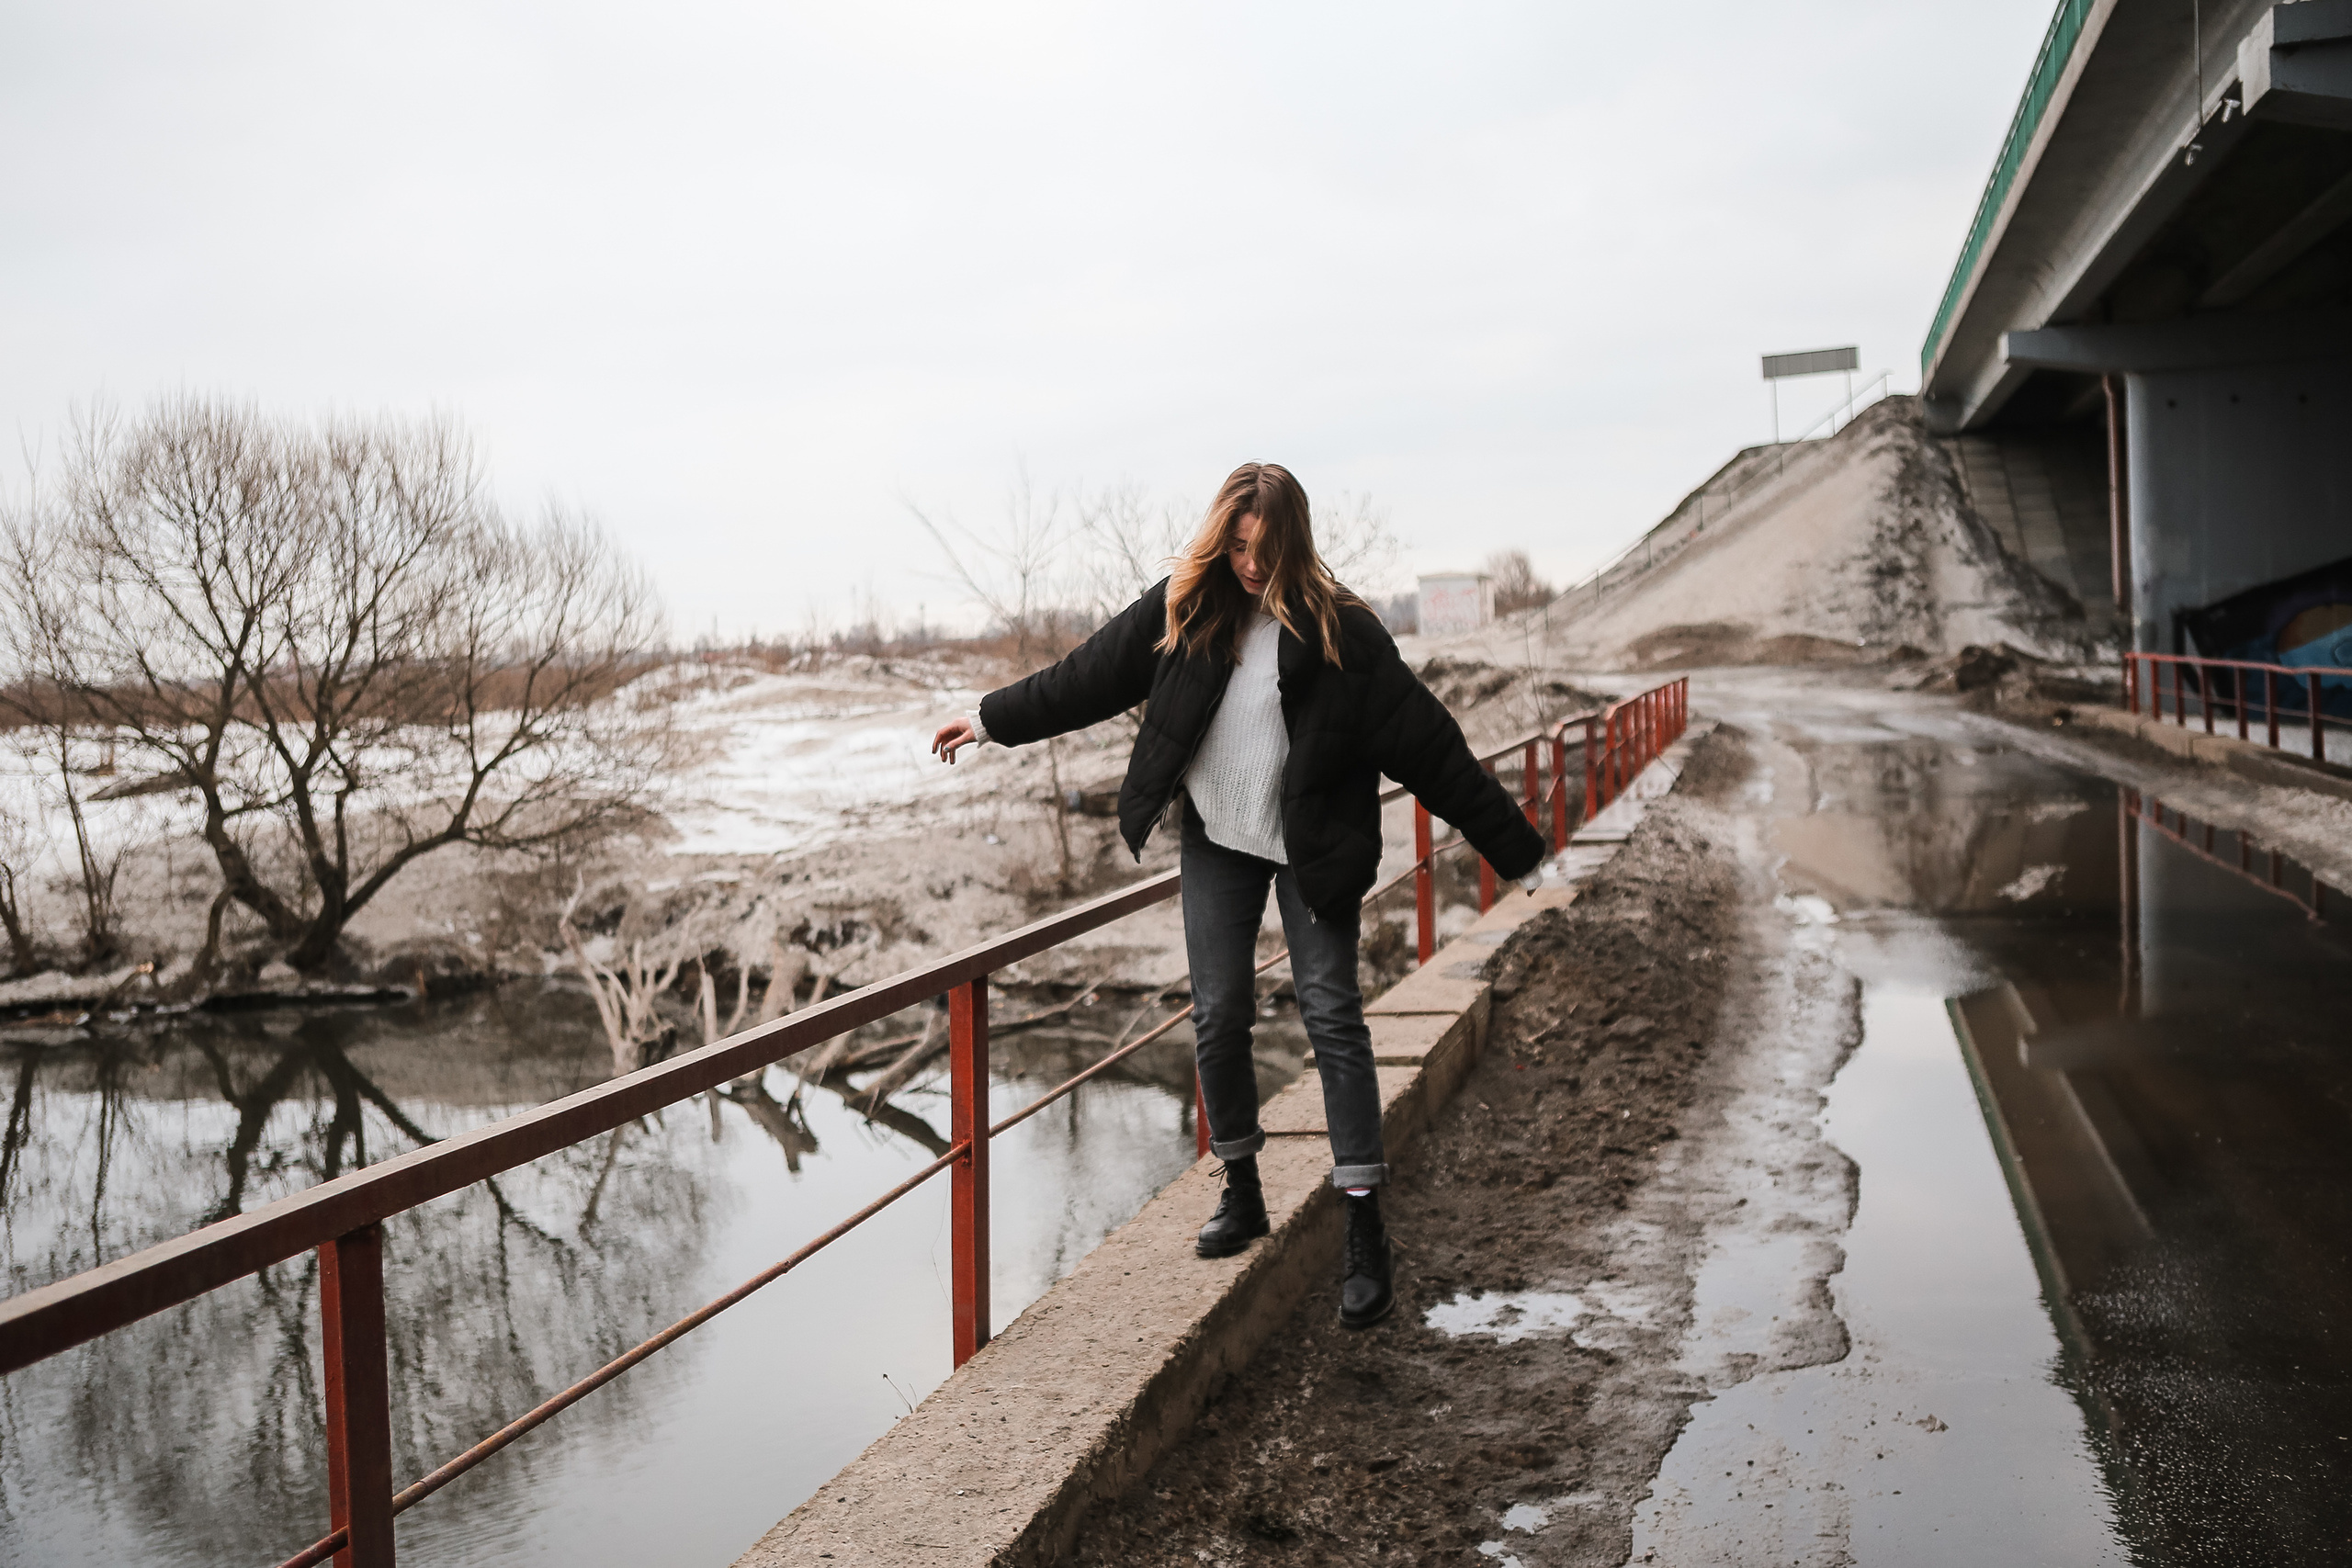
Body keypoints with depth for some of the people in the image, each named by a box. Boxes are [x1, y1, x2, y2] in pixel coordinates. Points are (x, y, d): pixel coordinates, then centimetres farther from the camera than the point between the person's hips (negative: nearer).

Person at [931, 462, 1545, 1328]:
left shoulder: (1340, 631, -13)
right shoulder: (1184, 608, -3)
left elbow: (1428, 744, -12)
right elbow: (1089, 674, 9)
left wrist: (1515, 851, -11)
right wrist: (992, 719, 15)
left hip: (1311, 849, -3)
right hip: (1217, 841, 4)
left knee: (1332, 1017, -5)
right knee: (1218, 1016, 5)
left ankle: (1367, 1235, -1)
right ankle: (1242, 1194, 24)